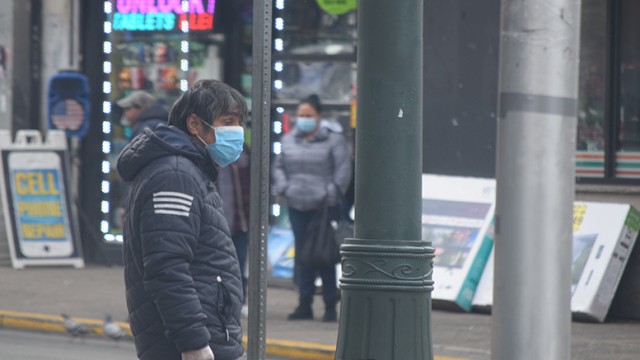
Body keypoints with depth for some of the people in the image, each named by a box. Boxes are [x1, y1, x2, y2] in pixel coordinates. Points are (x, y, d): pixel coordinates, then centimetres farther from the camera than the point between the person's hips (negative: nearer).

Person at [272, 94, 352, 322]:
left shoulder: (333, 139, -3)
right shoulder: (289, 140, 13)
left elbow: (343, 169, -5)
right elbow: (279, 166, 20)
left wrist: (333, 194, -13)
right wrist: (283, 188, 4)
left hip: (323, 207, -5)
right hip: (298, 208, 5)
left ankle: (330, 305, 4)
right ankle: (304, 304, 12)